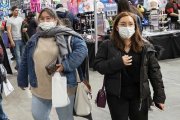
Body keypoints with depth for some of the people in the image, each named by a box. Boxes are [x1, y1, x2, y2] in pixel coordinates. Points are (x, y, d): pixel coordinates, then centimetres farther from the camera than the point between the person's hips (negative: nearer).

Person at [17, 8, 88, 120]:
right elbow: (25, 62, 12)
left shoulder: (65, 35, -8)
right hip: (39, 89, 4)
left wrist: (66, 65, -23)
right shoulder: (34, 39, 6)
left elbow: (82, 48, -15)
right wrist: (22, 81, 16)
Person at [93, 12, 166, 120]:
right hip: (116, 94, -1)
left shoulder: (145, 46, -2)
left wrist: (159, 96, -3)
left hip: (139, 94, 1)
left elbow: (154, 71, 0)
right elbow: (97, 65, -7)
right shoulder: (107, 46, -3)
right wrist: (118, 62, -21)